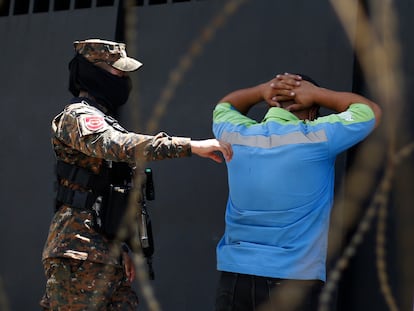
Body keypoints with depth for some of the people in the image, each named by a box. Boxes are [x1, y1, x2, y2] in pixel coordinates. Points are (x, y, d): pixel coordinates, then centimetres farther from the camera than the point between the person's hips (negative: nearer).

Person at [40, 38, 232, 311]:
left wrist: (121, 249, 18)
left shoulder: (103, 120, 24)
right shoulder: (79, 117, -6)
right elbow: (120, 146, -28)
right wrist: (191, 146, -33)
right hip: (81, 251, -9)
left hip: (106, 254, 9)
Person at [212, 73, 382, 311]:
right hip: (294, 282, -4)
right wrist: (316, 94, 5)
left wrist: (262, 91, 10)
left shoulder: (236, 136, 2)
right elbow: (372, 111, 6)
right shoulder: (315, 139, -10)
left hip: (234, 277, 4)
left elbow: (224, 106, 27)